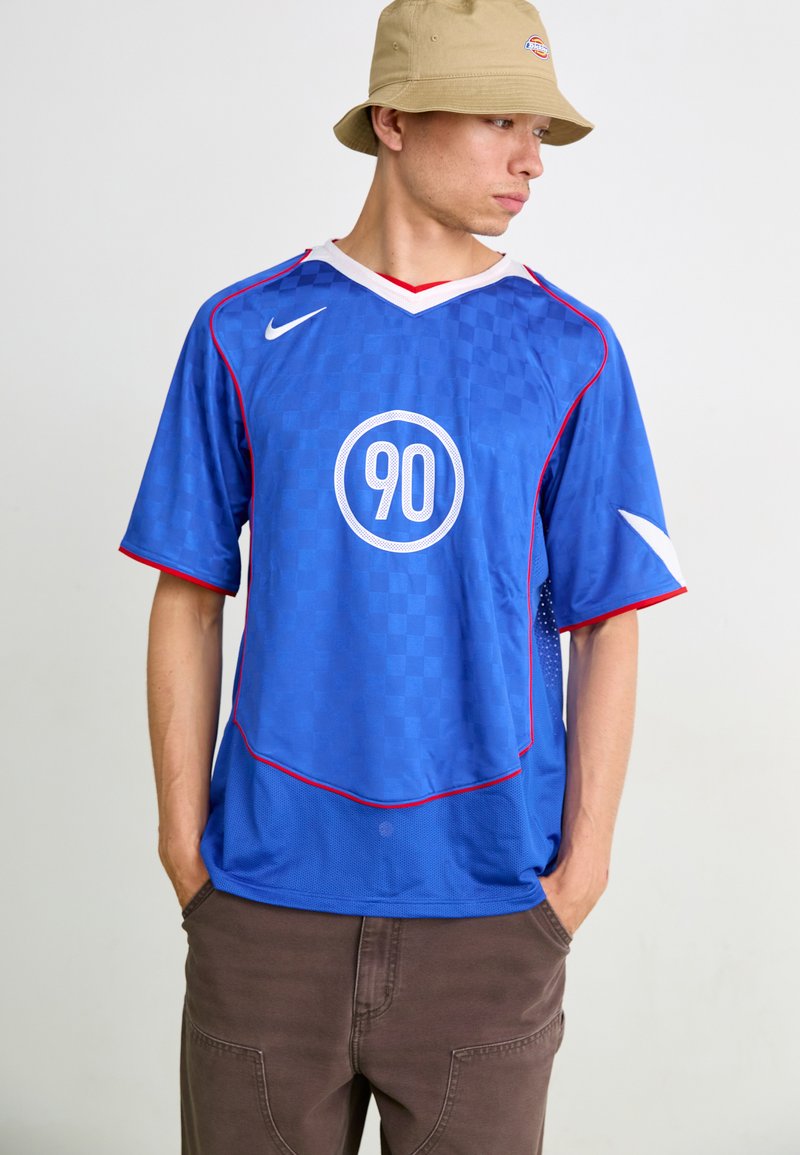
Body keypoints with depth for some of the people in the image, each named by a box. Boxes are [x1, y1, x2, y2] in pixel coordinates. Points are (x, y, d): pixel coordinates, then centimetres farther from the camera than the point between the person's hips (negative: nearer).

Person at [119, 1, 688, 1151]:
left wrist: (583, 861, -2)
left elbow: (606, 626, 2)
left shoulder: (573, 354, 2)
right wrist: (186, 842, 1)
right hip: (269, 888, 0)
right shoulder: (244, 333, 2)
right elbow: (189, 598, 4)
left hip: (490, 896, 0)